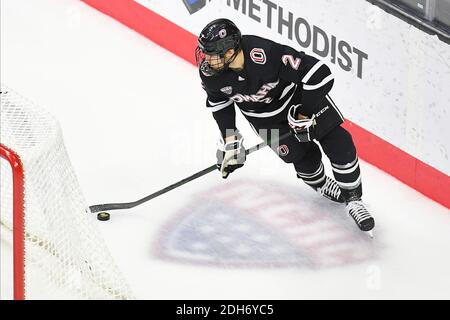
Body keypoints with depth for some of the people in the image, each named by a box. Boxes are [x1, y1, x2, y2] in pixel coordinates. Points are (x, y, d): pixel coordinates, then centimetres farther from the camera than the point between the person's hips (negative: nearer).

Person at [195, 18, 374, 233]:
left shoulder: (268, 55, -43)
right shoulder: (209, 70, -26)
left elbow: (320, 75, -38)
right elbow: (217, 101, -2)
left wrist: (304, 115, -25)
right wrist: (230, 139, -4)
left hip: (298, 92, -3)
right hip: (262, 114, 3)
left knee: (338, 142, -7)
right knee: (303, 156, -5)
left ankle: (353, 198, 13)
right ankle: (322, 185, 28)